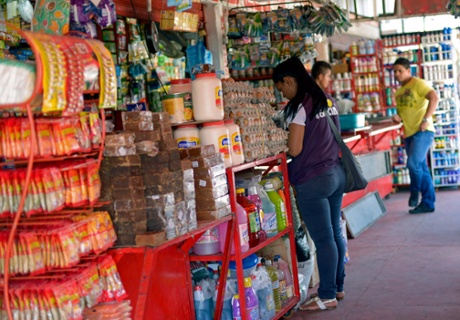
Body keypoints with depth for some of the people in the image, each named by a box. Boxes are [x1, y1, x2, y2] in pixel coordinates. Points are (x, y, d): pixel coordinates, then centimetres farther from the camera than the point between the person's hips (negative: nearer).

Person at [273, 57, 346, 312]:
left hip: (313, 180, -9)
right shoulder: (327, 102, 11)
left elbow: (294, 150, -15)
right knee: (335, 233, 15)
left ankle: (327, 296, 6)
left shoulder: (299, 107, -14)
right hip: (336, 173, 9)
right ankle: (337, 287, 26)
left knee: (323, 239, -2)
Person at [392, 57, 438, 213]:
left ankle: (415, 191, 2)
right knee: (421, 168, 8)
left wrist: (425, 120, -24)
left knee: (413, 162, -22)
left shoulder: (418, 83, -5)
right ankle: (428, 203, 12)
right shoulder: (398, 92, 17)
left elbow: (434, 98, -18)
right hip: (409, 134, 8)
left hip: (423, 132, -8)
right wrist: (398, 117, 2)